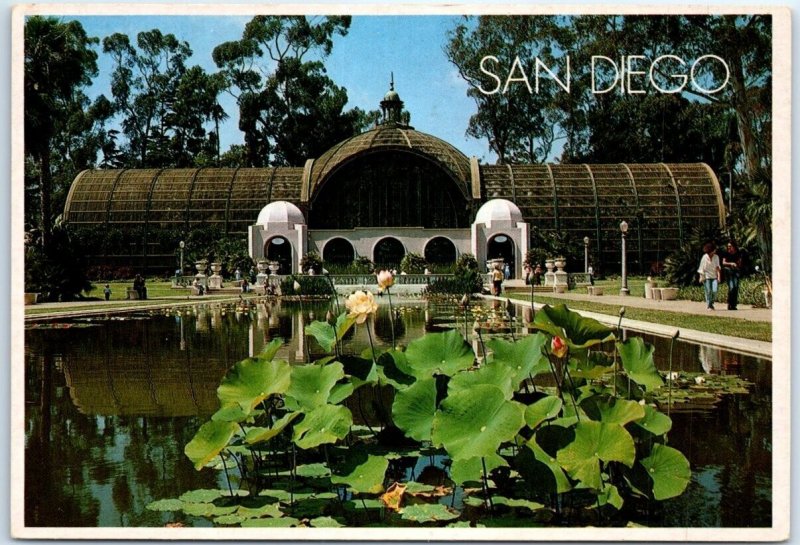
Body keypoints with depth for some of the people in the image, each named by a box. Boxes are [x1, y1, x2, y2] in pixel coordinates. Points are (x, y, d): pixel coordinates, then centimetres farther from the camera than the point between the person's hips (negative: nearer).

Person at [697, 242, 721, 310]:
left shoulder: (716, 257, 2)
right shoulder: (704, 257, -6)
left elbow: (718, 267, 6)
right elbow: (702, 268, -1)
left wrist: (719, 276, -2)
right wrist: (701, 277, -3)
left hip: (714, 277, 2)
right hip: (707, 277, -2)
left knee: (714, 291, -9)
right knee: (708, 291, -2)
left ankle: (711, 303, 14)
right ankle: (709, 306, 8)